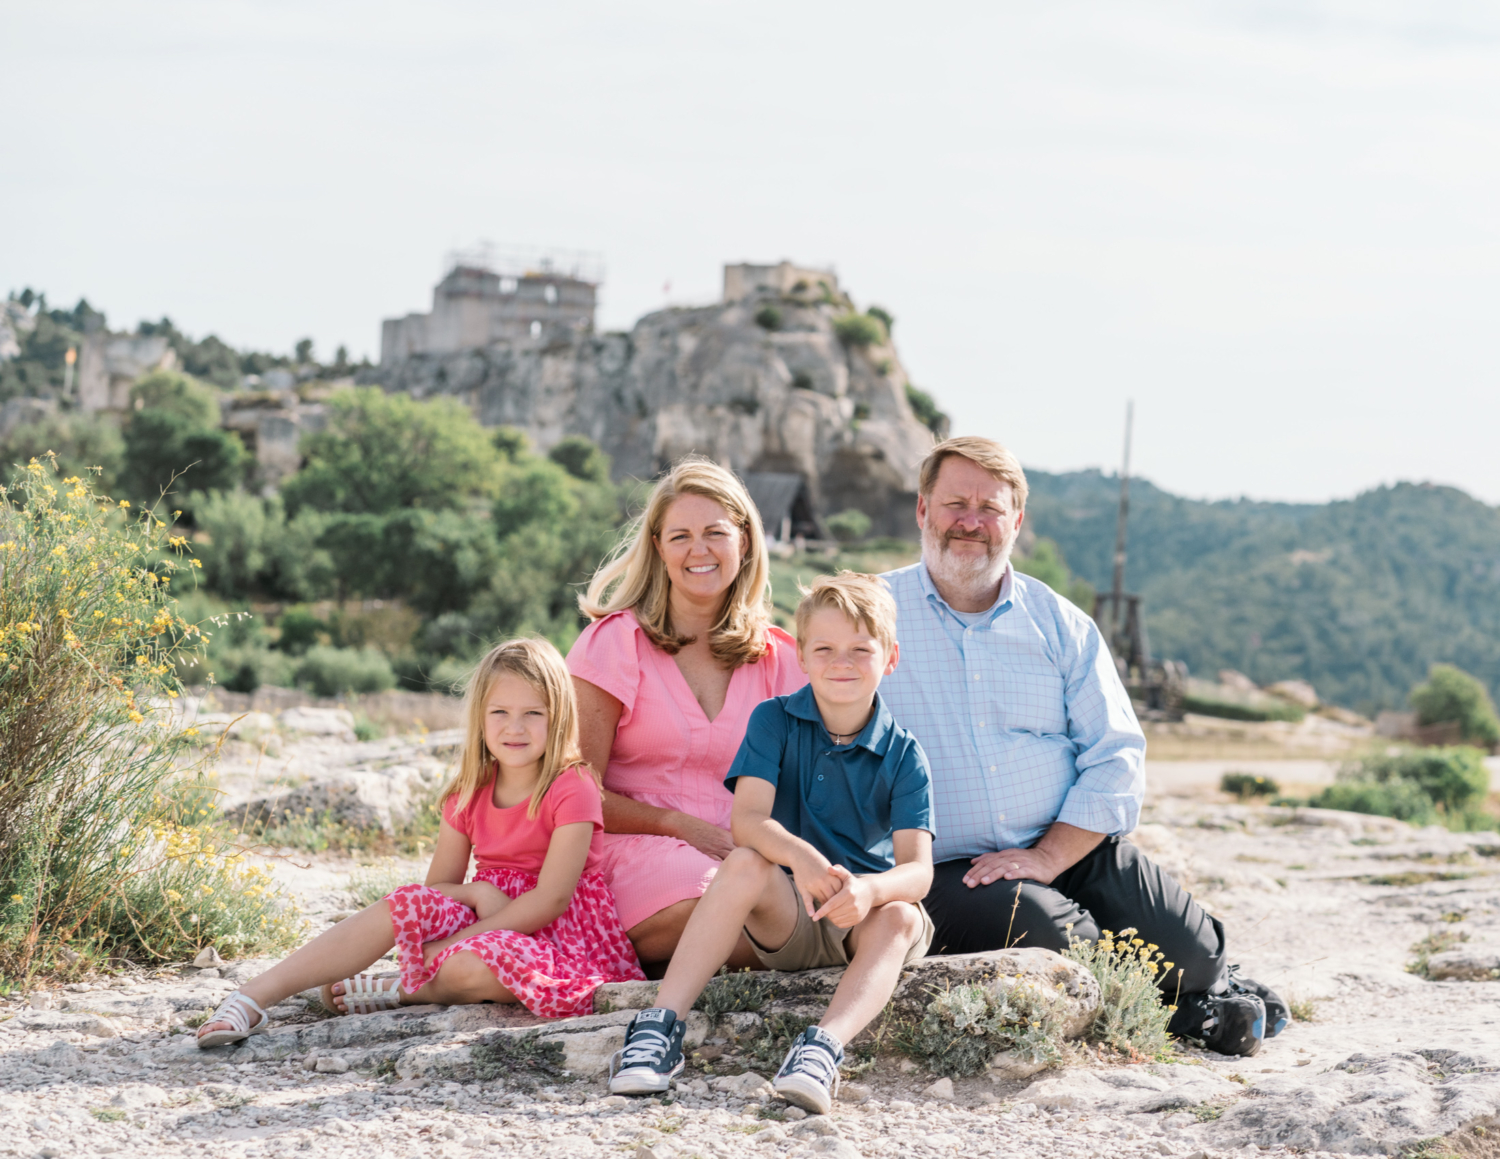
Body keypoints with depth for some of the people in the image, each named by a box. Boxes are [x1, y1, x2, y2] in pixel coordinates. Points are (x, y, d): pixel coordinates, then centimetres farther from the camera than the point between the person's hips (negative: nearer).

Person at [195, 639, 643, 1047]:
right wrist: (479, 893, -14)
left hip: (560, 934, -6)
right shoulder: (469, 795, 5)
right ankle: (250, 1000, -23)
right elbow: (436, 887, 10)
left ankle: (404, 988, -6)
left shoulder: (572, 790, -14)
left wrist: (451, 944, -20)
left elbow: (551, 900, -20)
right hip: (493, 918, 6)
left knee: (472, 966, -36)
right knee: (403, 905, -18)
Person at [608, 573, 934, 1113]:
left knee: (900, 919, -33)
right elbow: (747, 820, -17)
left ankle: (823, 1048, -54)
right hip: (789, 918, 0)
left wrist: (870, 890, -42)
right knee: (745, 864, -30)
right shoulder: (774, 722, -2)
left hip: (866, 913, 0)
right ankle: (662, 1024, -36)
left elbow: (917, 868, -17)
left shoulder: (903, 755, -5)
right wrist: (800, 856, -40)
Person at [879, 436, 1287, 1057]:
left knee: (1194, 953, -16)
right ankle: (1192, 1008, -4)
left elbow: (1116, 756, 5)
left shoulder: (1062, 626, 10)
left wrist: (1048, 857, -10)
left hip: (1075, 850, 3)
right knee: (1051, 933, -32)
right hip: (946, 870, -3)